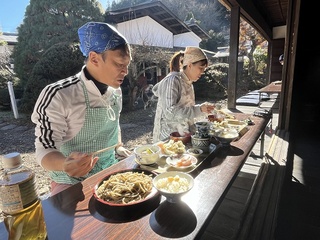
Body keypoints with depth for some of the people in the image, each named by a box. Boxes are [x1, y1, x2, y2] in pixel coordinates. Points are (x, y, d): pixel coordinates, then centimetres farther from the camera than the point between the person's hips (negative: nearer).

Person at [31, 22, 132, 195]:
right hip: (72, 182, -5)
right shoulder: (58, 96, -23)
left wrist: (119, 147, 1)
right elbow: (45, 150, -18)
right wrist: (65, 164, -37)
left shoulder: (115, 90, -3)